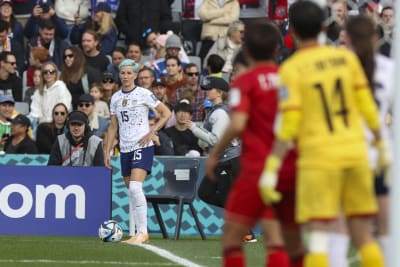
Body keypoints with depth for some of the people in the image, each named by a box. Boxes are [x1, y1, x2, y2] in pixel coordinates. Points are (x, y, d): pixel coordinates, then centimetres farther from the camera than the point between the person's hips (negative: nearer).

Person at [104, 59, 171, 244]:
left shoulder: (143, 94, -3)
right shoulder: (115, 98, 13)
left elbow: (166, 113, 0)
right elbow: (113, 127, 19)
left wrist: (152, 132, -10)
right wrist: (107, 152, 14)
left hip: (142, 147, -6)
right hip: (125, 150, 6)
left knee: (135, 187, -22)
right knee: (132, 191, 6)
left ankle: (142, 232, -21)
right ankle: (141, 234, 12)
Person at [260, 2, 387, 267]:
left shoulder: (291, 69, -5)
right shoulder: (347, 57, 5)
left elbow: (288, 125, -10)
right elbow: (367, 105, 5)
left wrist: (271, 170, -9)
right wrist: (382, 145, 16)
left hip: (318, 156, -4)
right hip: (356, 152, 4)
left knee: (318, 235, -6)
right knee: (363, 235, 10)